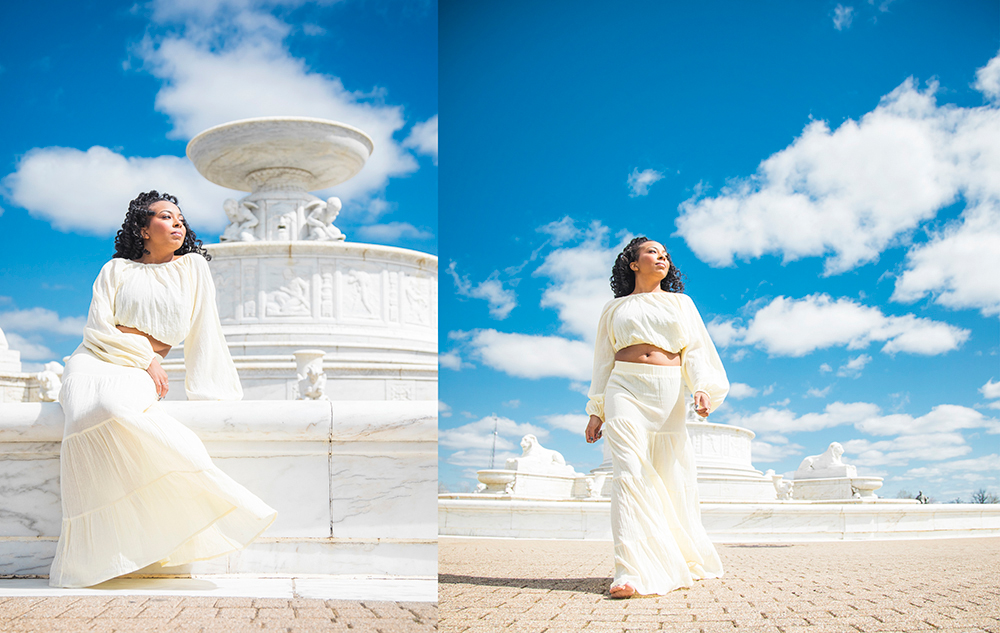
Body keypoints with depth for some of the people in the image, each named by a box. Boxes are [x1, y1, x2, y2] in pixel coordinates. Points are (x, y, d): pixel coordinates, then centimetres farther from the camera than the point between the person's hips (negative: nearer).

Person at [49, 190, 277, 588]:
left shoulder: (193, 268, 14)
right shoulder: (116, 270, 13)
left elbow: (204, 332, 11)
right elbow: (100, 328, 3)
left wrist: (218, 392, 4)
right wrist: (147, 359, -9)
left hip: (140, 376, 0)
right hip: (94, 363, 0)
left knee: (117, 409, -36)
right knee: (94, 413, -35)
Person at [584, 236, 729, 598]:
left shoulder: (681, 303, 21)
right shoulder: (615, 309, 19)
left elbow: (695, 350, 10)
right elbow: (604, 361, 18)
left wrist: (702, 389, -8)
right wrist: (597, 412, 10)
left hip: (669, 395, 2)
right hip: (625, 390, -1)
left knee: (675, 479, 0)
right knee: (630, 473, -18)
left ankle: (686, 560, 21)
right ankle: (632, 573, -27)